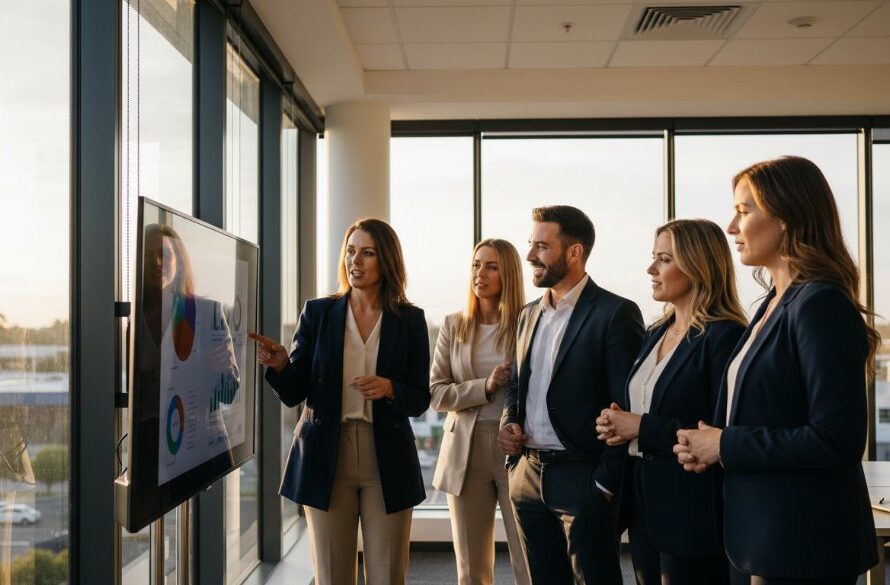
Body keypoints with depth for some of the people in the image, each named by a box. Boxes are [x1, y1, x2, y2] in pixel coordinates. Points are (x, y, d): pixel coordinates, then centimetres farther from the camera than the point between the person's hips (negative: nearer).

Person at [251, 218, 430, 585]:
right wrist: (279, 365, -20)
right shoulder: (318, 313, 4)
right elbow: (294, 393, 0)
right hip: (326, 458, 0)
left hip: (386, 460, 0)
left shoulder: (410, 320, 3)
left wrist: (389, 389, -17)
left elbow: (420, 399, 3)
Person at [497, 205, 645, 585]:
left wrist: (606, 482, -14)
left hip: (582, 479, -7)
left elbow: (626, 407, -12)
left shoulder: (615, 313, -9)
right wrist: (508, 423, 2)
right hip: (528, 477, 7)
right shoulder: (529, 315, 13)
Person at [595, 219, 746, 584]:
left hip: (692, 514, -8)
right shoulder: (656, 334, 12)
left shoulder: (724, 336, -15)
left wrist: (643, 427, -19)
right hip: (644, 507, 8)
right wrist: (619, 427, 0)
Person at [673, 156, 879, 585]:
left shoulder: (821, 305, -17)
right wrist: (707, 447, 1)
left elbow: (837, 439, -23)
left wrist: (727, 445, -16)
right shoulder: (775, 304, 11)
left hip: (802, 545, -9)